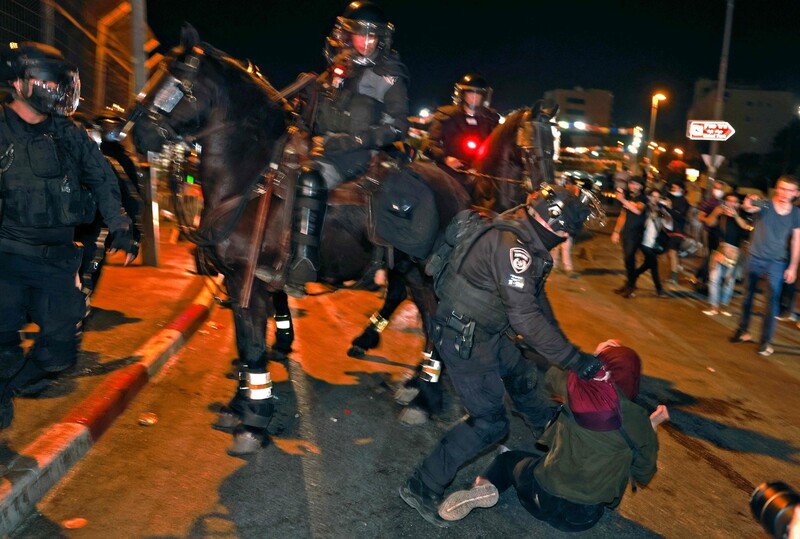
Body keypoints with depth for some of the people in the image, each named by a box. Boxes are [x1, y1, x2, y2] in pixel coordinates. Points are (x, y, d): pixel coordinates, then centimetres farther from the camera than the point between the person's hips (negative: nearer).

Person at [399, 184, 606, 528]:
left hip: (488, 331, 10)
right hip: (462, 336, -10)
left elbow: (537, 298, 14)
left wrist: (562, 342, 17)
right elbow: (526, 318, -32)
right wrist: (574, 359, -27)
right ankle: (421, 488, 5)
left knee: (522, 378, 29)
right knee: (490, 423, -6)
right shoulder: (512, 246, -29)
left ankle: (550, 428, 59)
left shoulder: (530, 245, 3)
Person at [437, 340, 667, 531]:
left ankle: (486, 485, -5)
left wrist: (591, 356, 23)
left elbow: (552, 375, 15)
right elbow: (643, 475, 6)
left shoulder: (577, 388, -9)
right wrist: (653, 425, 15)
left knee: (509, 458, 24)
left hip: (544, 497, -3)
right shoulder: (639, 421, -7)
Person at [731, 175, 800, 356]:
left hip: (777, 263, 0)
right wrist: (748, 205, -56)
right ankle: (743, 331, 25)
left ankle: (766, 340, 5)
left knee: (773, 301, -3)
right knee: (748, 295, 11)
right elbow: (749, 208, -30)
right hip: (755, 258, 0)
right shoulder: (764, 205, -8)